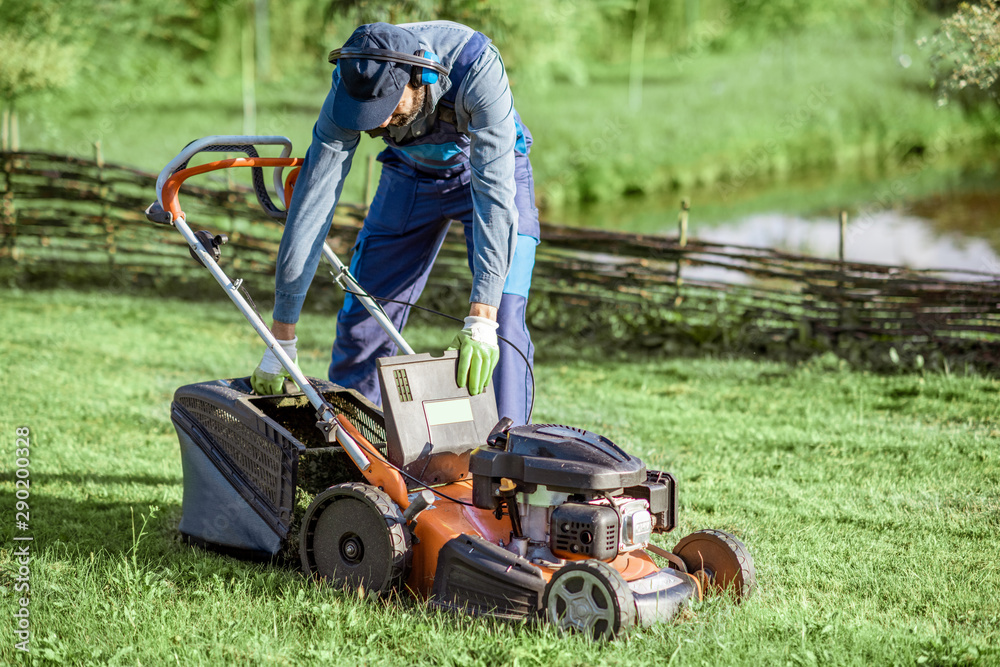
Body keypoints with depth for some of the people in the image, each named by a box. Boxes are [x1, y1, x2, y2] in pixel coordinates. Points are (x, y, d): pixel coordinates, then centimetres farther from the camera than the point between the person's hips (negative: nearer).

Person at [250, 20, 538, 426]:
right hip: (412, 175, 3)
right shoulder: (353, 86, -30)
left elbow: (494, 192, -44)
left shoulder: (476, 66, -40)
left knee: (503, 325, -19)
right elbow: (311, 205, -29)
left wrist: (481, 321, -52)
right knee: (361, 321, 0)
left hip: (492, 168, -3)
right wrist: (281, 342, -29)